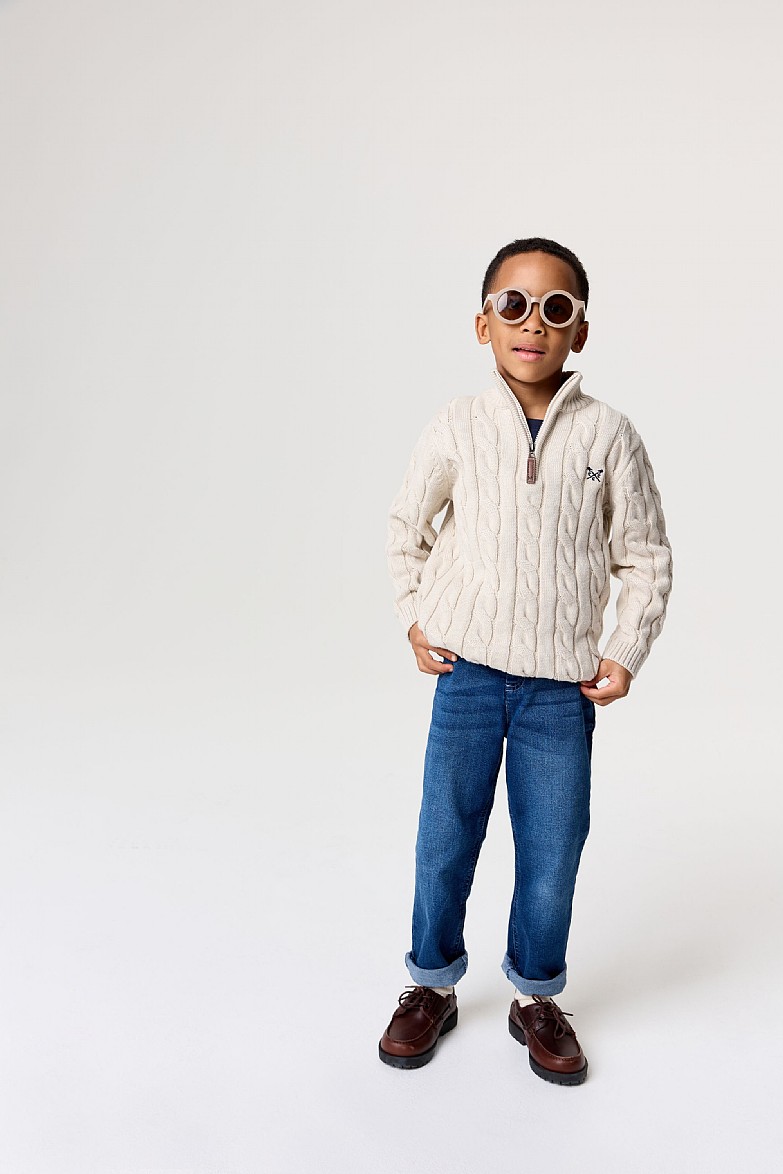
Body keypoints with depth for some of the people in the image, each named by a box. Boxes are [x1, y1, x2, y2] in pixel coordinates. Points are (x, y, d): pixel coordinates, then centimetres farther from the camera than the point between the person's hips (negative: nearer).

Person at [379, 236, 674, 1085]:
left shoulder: (609, 434, -3)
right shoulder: (457, 427, -2)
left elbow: (646, 554, 5)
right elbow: (407, 525, 11)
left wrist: (626, 651, -1)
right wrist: (415, 619, 5)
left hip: (564, 685, 0)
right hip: (467, 671, 0)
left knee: (553, 850, 8)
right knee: (444, 841, 9)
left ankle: (535, 996, 31)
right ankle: (432, 984, 31)